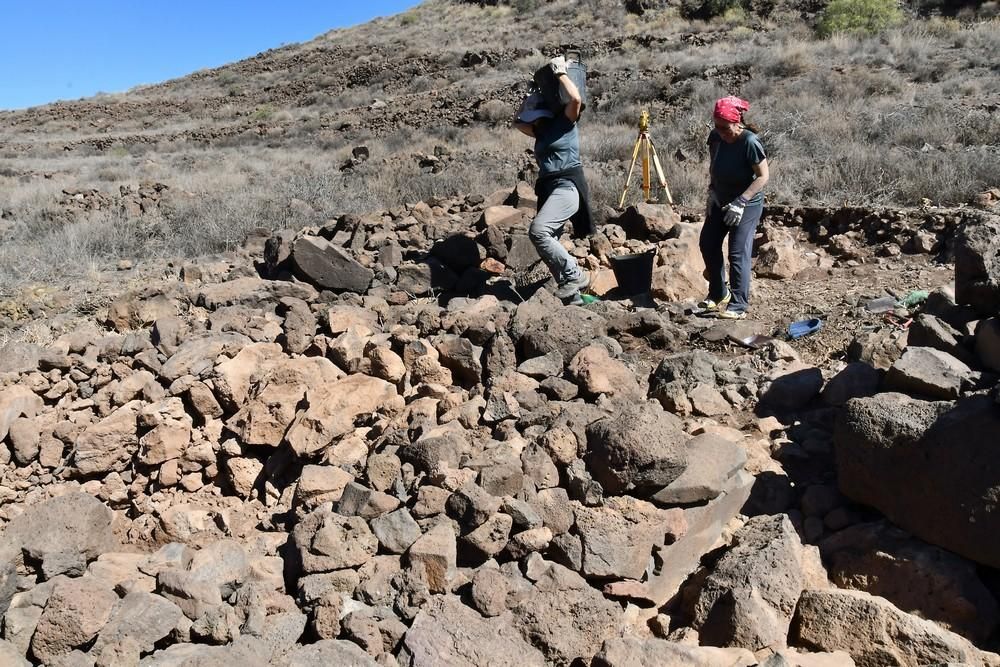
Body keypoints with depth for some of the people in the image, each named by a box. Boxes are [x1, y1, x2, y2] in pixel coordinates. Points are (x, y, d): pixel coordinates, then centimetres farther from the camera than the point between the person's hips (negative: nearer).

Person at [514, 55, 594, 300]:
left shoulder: (564, 122, 3)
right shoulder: (542, 132, 23)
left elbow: (575, 99, -16)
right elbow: (517, 122, 36)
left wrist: (560, 72, -2)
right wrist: (531, 95, 29)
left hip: (567, 186, -9)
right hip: (548, 188, 9)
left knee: (538, 230, -27)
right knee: (548, 241, 2)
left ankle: (575, 275, -18)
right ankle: (571, 291, 6)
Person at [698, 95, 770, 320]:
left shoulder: (750, 142, -23)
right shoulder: (716, 137, -5)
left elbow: (763, 176, -20)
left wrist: (740, 202, -25)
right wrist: (712, 191, 0)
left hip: (747, 205, -7)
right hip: (721, 201, 8)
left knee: (738, 253, -9)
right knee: (707, 243, 10)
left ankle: (738, 306, 0)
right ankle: (718, 294, 26)